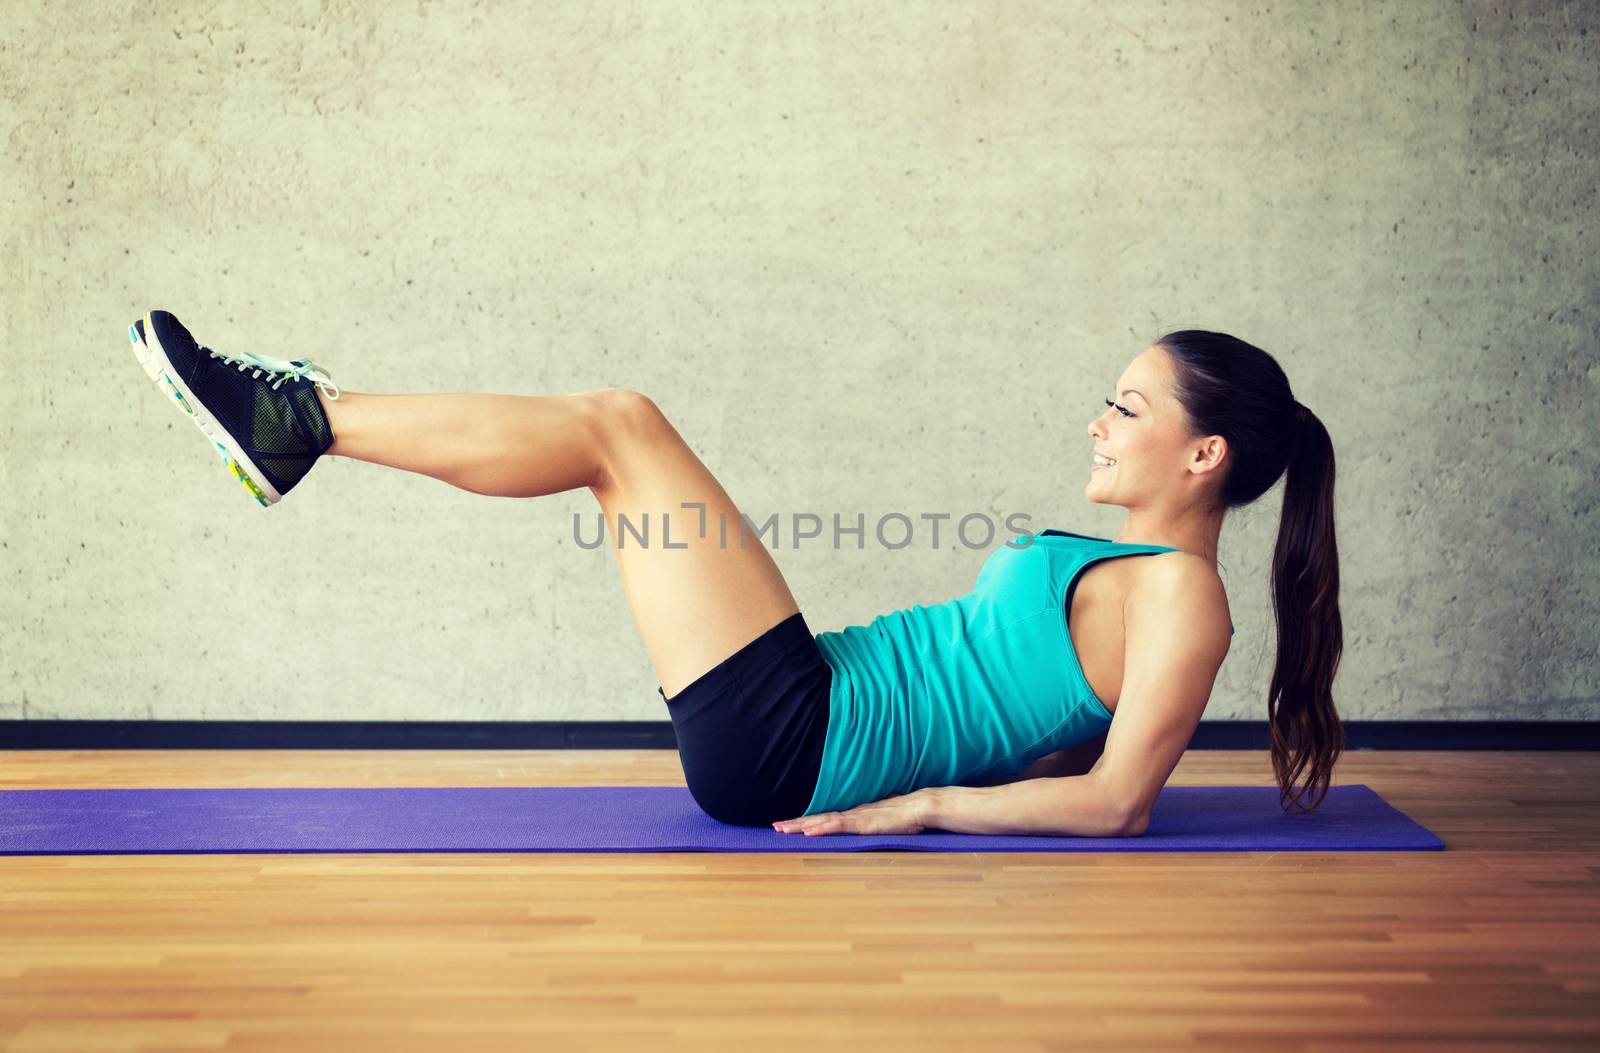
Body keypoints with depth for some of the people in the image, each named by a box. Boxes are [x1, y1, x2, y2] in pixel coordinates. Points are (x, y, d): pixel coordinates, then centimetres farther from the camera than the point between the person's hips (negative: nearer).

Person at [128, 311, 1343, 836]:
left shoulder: (1180, 593, -10)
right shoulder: (1130, 563, 17)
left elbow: (1118, 803, -17)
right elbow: (1055, 743, 24)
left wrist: (922, 803, -16)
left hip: (792, 741, -9)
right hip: (789, 744, 9)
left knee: (616, 422, -10)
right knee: (616, 438, 11)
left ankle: (298, 420, 0)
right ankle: (305, 423, 19)